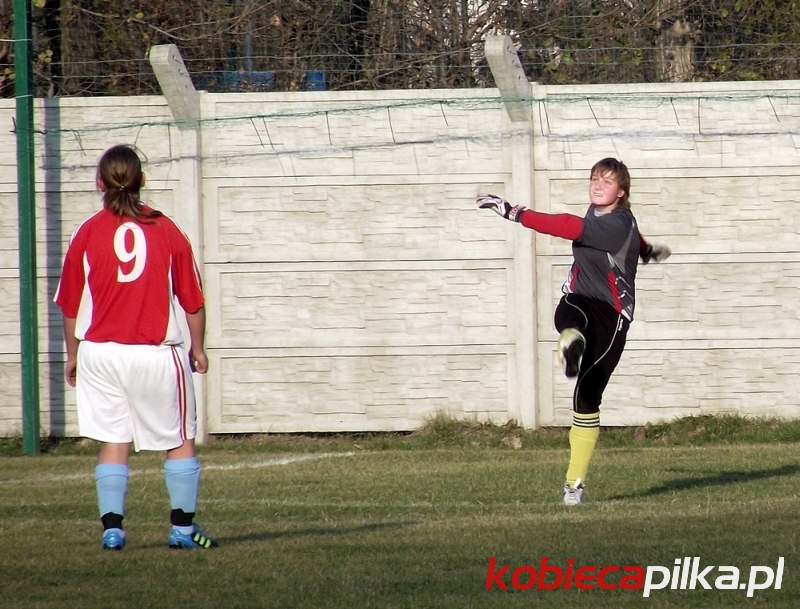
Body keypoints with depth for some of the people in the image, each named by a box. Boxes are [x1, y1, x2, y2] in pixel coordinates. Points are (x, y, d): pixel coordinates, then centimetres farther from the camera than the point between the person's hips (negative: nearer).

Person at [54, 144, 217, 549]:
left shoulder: (88, 233, -1)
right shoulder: (166, 230, -2)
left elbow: (70, 304, 4)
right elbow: (193, 300, 3)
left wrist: (72, 355, 17)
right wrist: (198, 349, 17)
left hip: (101, 352, 1)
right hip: (158, 354, -1)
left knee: (113, 443, 8)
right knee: (181, 440, 11)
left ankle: (112, 528, 1)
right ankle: (183, 528, 7)